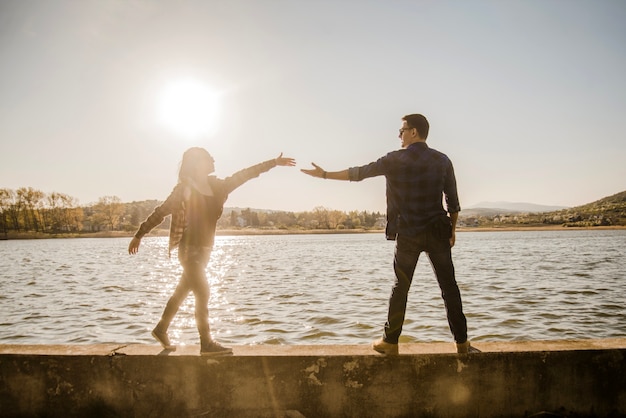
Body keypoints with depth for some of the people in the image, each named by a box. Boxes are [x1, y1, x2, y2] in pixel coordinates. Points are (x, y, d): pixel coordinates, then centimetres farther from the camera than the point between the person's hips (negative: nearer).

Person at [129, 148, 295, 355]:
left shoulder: (216, 186, 7)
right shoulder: (184, 189, -11)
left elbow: (244, 174, 10)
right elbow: (160, 212, -7)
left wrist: (274, 162, 11)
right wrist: (139, 235, -4)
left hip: (204, 249, 7)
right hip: (189, 249, -7)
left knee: (182, 292, 18)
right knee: (202, 294, -8)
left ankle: (160, 330, 35)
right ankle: (207, 344, 2)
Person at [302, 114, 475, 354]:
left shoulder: (396, 160, -6)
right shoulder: (442, 160, 3)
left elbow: (359, 173, -3)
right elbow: (452, 200, 4)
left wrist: (324, 174, 5)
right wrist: (452, 230, 15)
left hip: (408, 235, -2)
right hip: (438, 233, 2)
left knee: (400, 287, 9)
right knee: (449, 286, 8)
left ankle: (390, 341, 14)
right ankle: (461, 341, 12)